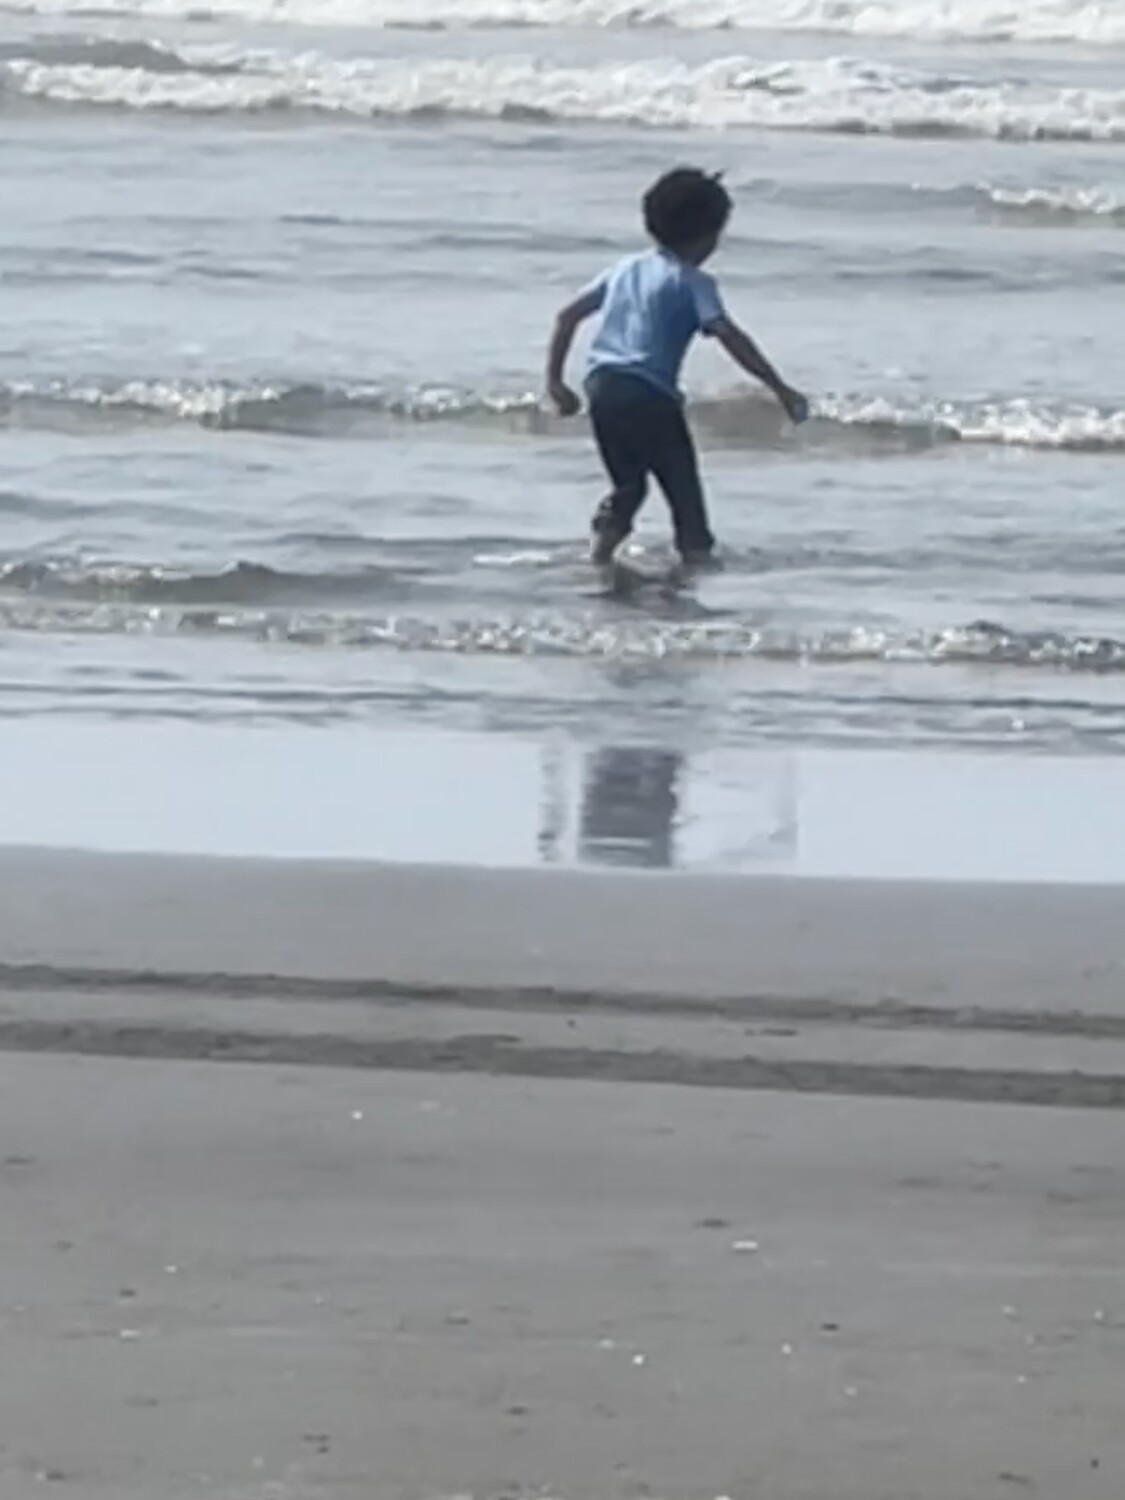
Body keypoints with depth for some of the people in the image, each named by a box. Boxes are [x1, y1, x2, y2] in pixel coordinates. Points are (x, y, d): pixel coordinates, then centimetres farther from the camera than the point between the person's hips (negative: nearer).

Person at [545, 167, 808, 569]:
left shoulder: (626, 269, 18)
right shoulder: (691, 282, -1)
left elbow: (568, 316, 18)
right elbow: (730, 337, -13)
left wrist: (555, 380, 22)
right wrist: (780, 389, -14)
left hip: (602, 386, 6)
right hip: (649, 393, -6)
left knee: (627, 485, 22)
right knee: (683, 489, 3)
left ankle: (598, 560, 16)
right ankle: (697, 558, -4)